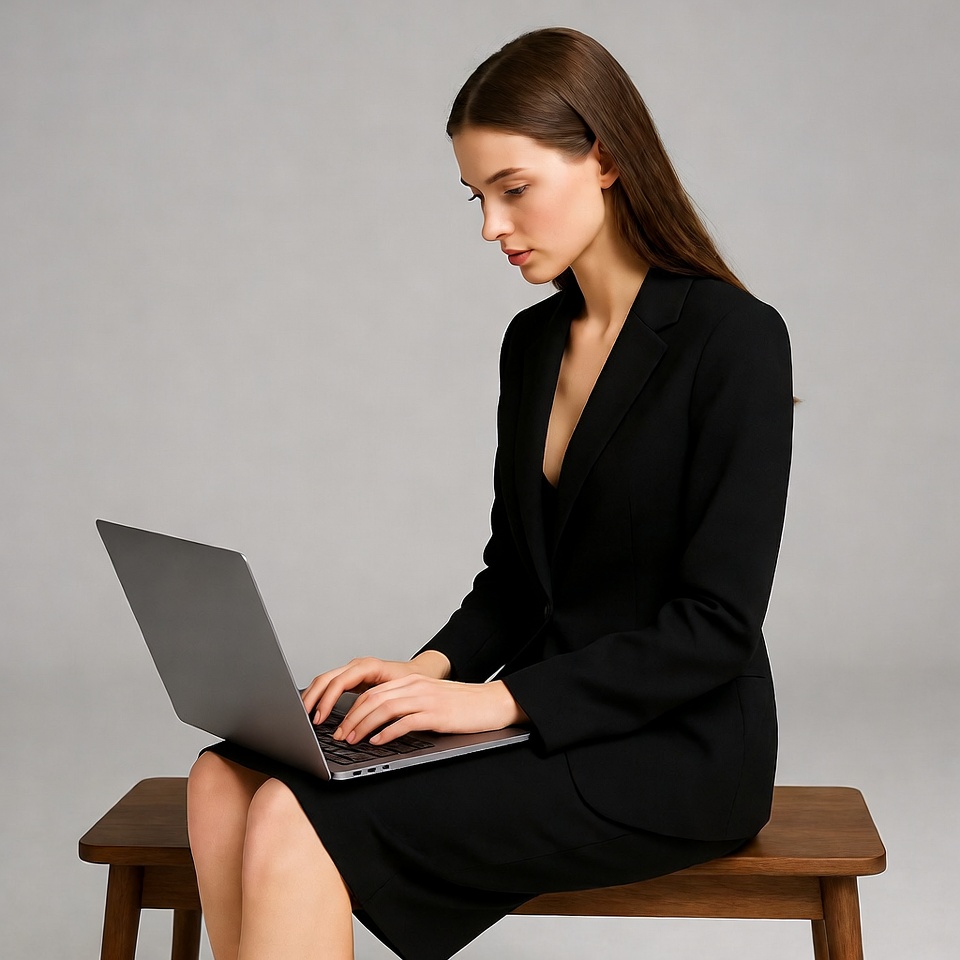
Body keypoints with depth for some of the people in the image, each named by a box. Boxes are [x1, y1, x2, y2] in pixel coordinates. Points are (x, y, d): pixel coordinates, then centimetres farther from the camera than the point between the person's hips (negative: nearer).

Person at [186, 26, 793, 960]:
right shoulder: (532, 341, 11)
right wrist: (435, 667, -3)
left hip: (678, 751, -7)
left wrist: (505, 697, -20)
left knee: (298, 825, -24)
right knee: (225, 782, -13)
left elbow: (716, 625, -17)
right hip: (546, 721, 7)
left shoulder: (733, 338, -13)